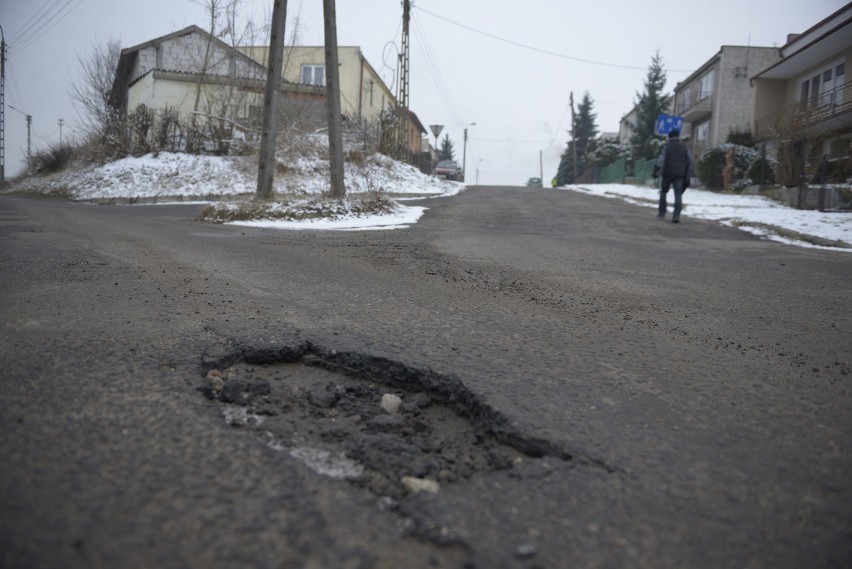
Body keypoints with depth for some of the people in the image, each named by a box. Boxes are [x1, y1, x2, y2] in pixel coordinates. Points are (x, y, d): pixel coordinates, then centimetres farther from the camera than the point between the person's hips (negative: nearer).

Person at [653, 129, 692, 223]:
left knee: (663, 192, 14)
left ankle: (662, 212, 15)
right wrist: (687, 173, 13)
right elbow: (690, 160, 7)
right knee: (678, 194, -1)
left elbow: (661, 159, -11)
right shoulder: (684, 147, 10)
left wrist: (656, 171, -11)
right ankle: (676, 215, -12)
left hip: (668, 173, -2)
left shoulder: (667, 146, -1)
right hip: (680, 174, 2)